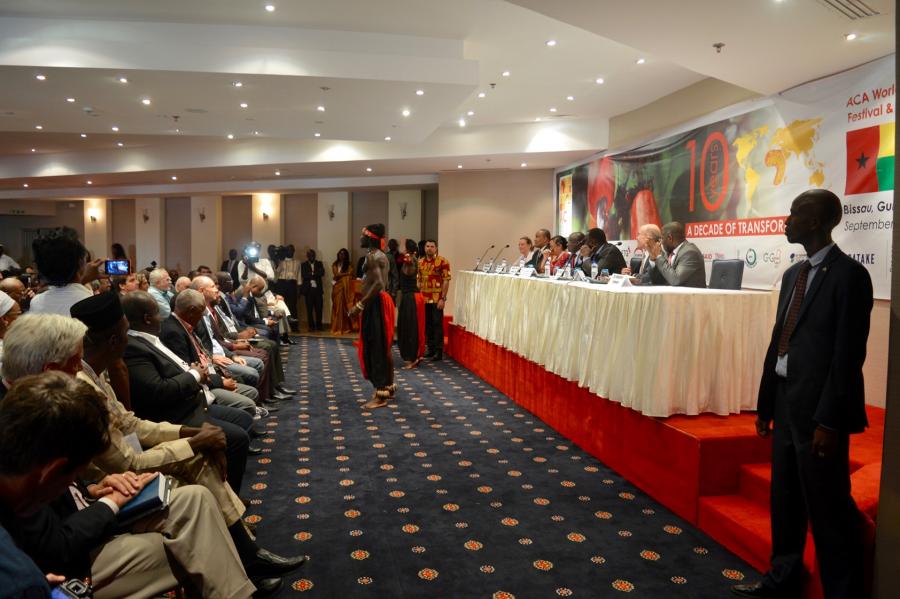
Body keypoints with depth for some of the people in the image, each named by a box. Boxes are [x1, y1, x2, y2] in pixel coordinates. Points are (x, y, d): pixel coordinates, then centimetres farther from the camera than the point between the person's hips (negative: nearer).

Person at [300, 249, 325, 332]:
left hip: (318, 289, 1)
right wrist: (316, 274, -11)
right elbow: (303, 275, -8)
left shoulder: (319, 263, 13)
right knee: (309, 309, 1)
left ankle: (319, 325, 8)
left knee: (319, 308, -1)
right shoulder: (304, 265, 8)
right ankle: (311, 326, 7)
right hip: (308, 289, -1)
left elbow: (322, 273, -2)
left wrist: (312, 273, -12)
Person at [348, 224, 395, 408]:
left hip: (376, 304, -10)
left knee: (375, 348, -6)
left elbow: (378, 284, -27)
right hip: (381, 301, 10)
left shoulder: (372, 256, -15)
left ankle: (381, 395, -1)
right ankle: (389, 386, 26)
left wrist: (360, 305, -27)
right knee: (383, 347, 16)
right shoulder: (380, 255, 16)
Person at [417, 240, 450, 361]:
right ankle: (431, 349, 20)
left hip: (437, 299, -5)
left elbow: (446, 281, -9)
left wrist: (443, 298, -14)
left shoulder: (442, 261, -6)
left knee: (437, 324, -2)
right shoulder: (420, 262, 11)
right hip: (424, 299, 5)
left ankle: (439, 351, 3)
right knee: (427, 324, 10)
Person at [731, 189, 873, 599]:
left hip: (817, 408, -8)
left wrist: (828, 420, -18)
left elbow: (848, 354, -16)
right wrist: (765, 404, 15)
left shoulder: (849, 274, -12)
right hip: (786, 402, 8)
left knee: (828, 511, 3)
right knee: (785, 503, 19)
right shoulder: (793, 274, 12)